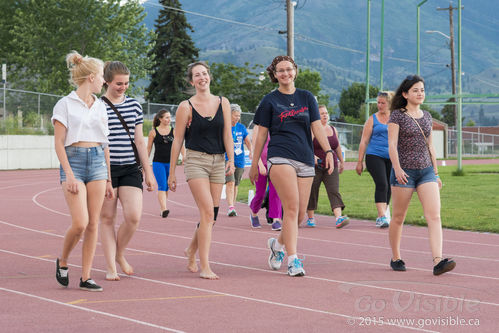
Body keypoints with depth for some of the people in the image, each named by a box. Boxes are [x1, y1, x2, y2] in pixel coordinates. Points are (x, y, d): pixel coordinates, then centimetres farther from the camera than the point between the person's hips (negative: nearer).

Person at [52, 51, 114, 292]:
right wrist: (69, 175, -15)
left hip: (98, 162, 5)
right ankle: (62, 262, 12)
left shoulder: (100, 106, 14)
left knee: (93, 223, 0)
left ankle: (86, 277, 5)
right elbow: (59, 143, -6)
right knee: (80, 223, -14)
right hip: (73, 161, -5)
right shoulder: (66, 104, -2)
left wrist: (108, 179, 16)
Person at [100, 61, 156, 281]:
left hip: (130, 169, 3)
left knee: (134, 217, -9)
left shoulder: (134, 106, 11)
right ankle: (111, 268, 10)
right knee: (107, 218, 2)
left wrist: (148, 172, 13)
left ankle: (119, 254, 17)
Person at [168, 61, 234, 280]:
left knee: (212, 216, 6)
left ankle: (191, 251, 32)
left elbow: (227, 134, 7)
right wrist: (171, 173, 2)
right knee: (207, 212, -17)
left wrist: (231, 159, -7)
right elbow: (177, 140, 2)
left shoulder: (223, 103, 9)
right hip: (196, 161, -4)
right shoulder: (186, 107, 0)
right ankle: (204, 267, -15)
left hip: (218, 161, 4)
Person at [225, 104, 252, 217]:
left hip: (239, 160, 4)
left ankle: (232, 207, 19)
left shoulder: (241, 127, 9)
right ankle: (230, 207, -24)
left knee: (235, 185, 9)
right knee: (230, 182, -19)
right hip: (227, 159, -4)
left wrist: (251, 151, -4)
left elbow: (247, 141, 14)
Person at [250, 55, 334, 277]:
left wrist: (328, 151, -5)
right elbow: (261, 135, 10)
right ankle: (293, 259, -16)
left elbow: (317, 128, 10)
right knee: (291, 208, -17)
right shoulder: (270, 101, 7)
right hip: (280, 157, -4)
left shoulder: (307, 98, 15)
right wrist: (254, 164, 10)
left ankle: (278, 244, 30)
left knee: (300, 214, 2)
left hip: (305, 160, 4)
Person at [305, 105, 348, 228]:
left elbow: (337, 147, 26)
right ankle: (310, 218, 19)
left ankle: (339, 218, -22)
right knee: (312, 192, 3)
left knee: (334, 191, -10)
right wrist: (312, 156, -27)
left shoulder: (333, 130, 15)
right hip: (315, 167, -4)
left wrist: (341, 161, 29)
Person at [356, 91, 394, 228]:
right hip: (374, 156, -3)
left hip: (391, 157, 3)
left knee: (388, 187, 6)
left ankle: (383, 214, 20)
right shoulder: (372, 119, 5)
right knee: (381, 185, -17)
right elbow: (364, 141, 5)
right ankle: (382, 216, -21)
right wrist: (360, 161, 1)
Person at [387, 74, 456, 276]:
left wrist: (436, 173, 19)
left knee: (434, 216, -12)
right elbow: (392, 144, -10)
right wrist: (397, 168, -21)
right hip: (404, 171, -4)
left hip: (426, 171, 4)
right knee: (398, 218, 6)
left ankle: (438, 261, -21)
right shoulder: (397, 115, -3)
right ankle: (395, 258, 23)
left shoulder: (426, 116, 13)